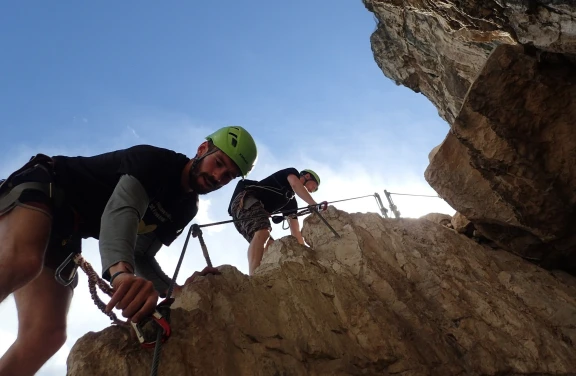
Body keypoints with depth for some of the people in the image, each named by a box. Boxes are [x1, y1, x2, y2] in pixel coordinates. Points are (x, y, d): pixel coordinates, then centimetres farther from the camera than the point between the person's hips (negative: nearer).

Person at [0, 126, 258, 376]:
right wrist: (121, 271, -57)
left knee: (48, 334, -7)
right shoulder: (154, 159, -20)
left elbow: (141, 255, 6)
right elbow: (121, 210, -38)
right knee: (22, 263, -40)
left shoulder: (186, 209, 4)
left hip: (65, 231, 7)